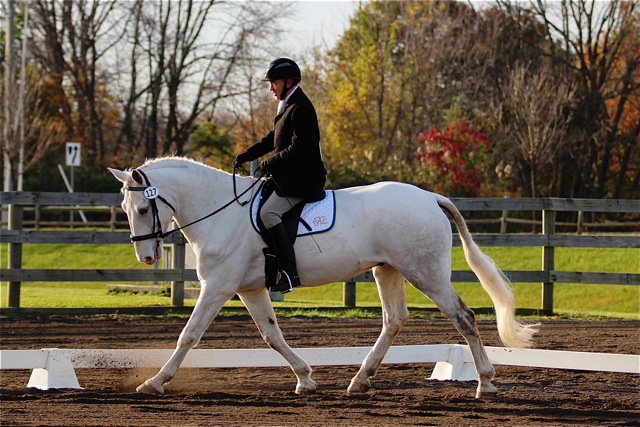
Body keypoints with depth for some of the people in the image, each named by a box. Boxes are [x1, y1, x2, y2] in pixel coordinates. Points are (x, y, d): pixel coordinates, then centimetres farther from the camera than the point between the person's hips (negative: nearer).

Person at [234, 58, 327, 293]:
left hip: (302, 179, -12)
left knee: (269, 212, -27)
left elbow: (298, 148, -23)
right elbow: (273, 139, 25)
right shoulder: (287, 106, 18)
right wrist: (248, 154, 11)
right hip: (288, 176, 12)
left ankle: (289, 272, -32)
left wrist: (270, 164, -17)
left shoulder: (301, 108, -15)